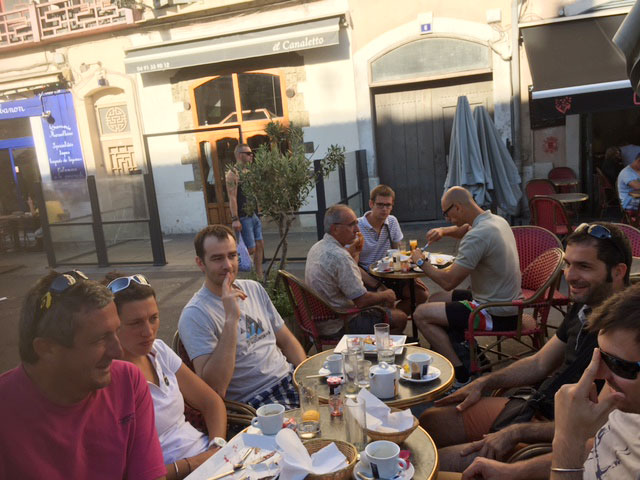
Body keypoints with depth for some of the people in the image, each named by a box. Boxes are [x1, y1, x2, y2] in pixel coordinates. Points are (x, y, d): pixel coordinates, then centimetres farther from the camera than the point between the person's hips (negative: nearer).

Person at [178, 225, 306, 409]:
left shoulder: (254, 288, 13)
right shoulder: (195, 315, -11)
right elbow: (215, 389, -21)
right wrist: (231, 319, -24)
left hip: (289, 379, 7)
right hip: (255, 400, -6)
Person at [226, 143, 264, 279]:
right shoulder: (232, 173, -11)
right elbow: (232, 198, -17)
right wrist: (235, 220, -21)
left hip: (254, 214, 8)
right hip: (243, 217, -8)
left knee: (259, 245, 7)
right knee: (250, 249, -7)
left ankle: (259, 276, 15)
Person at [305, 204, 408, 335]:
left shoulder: (317, 247, 2)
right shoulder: (340, 256, -29)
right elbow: (362, 300, -26)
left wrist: (352, 252, 6)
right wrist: (386, 296, -7)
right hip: (340, 327, -10)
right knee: (400, 318, -2)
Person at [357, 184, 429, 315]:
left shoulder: (392, 222, 6)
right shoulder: (357, 227, -13)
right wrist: (379, 287, -22)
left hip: (387, 275, 6)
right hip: (367, 278, -6)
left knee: (422, 293, -13)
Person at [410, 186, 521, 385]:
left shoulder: (477, 236, -26)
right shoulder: (496, 220, 6)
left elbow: (448, 282, -24)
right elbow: (465, 229, 29)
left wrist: (421, 262, -7)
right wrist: (444, 231, 9)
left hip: (497, 315, -10)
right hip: (507, 303, 10)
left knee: (421, 314, -9)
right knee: (435, 299, 20)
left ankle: (462, 378, -5)